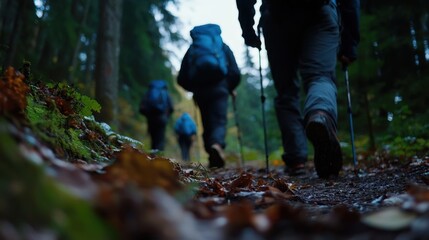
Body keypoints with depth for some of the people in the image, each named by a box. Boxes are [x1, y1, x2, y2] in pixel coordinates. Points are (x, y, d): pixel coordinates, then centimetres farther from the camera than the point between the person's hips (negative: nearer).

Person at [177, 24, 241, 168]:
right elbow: (235, 73, 4)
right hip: (219, 89, -2)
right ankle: (217, 144, -36)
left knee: (207, 125, 10)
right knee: (219, 121, -6)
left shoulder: (191, 49, 18)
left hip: (200, 91, 2)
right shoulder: (223, 47, 15)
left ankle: (213, 159, 6)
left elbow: (181, 79, 11)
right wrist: (230, 88, 19)